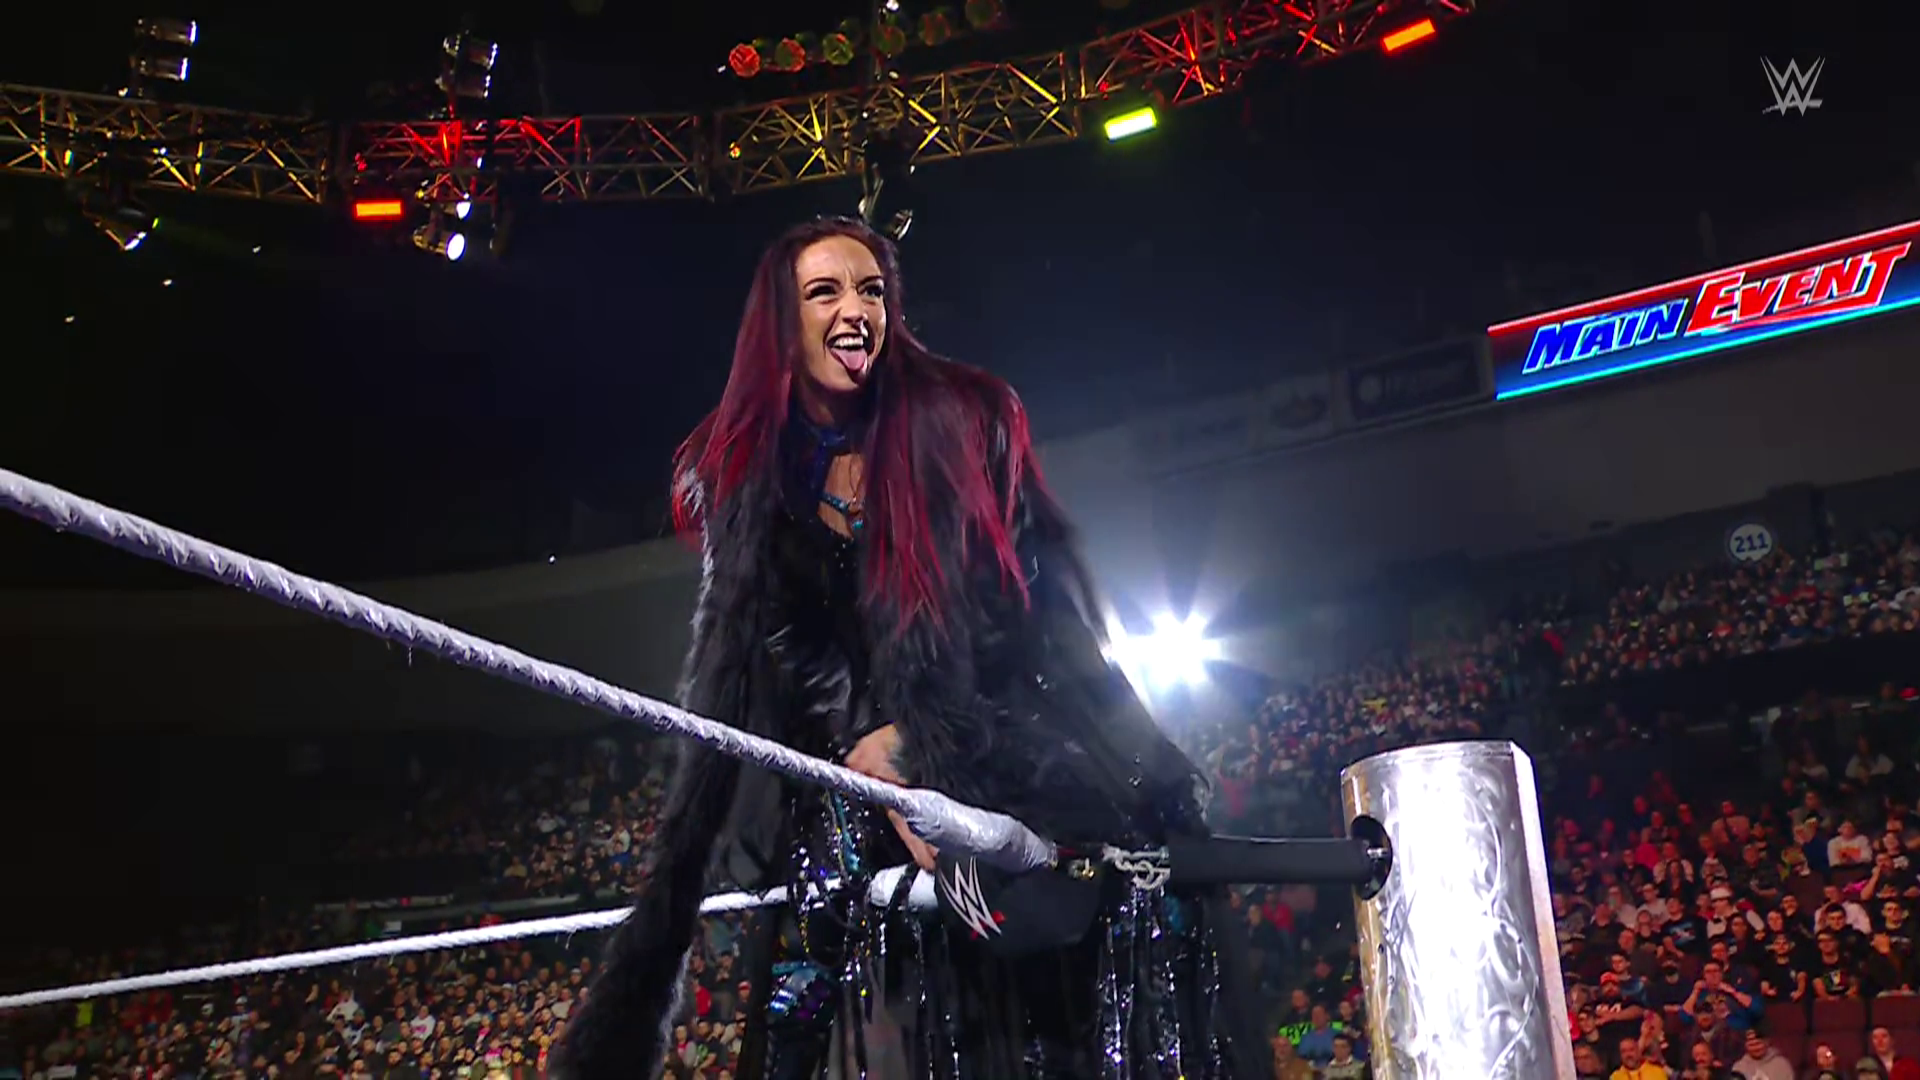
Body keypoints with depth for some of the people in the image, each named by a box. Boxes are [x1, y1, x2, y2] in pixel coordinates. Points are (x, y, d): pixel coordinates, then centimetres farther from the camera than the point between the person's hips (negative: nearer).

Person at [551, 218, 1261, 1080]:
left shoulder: (957, 419, -1)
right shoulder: (745, 473, 5)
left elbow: (1035, 595, -4)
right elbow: (773, 647, 2)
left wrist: (923, 741, -13)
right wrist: (867, 749, -14)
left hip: (1023, 767, -1)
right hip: (856, 792, 2)